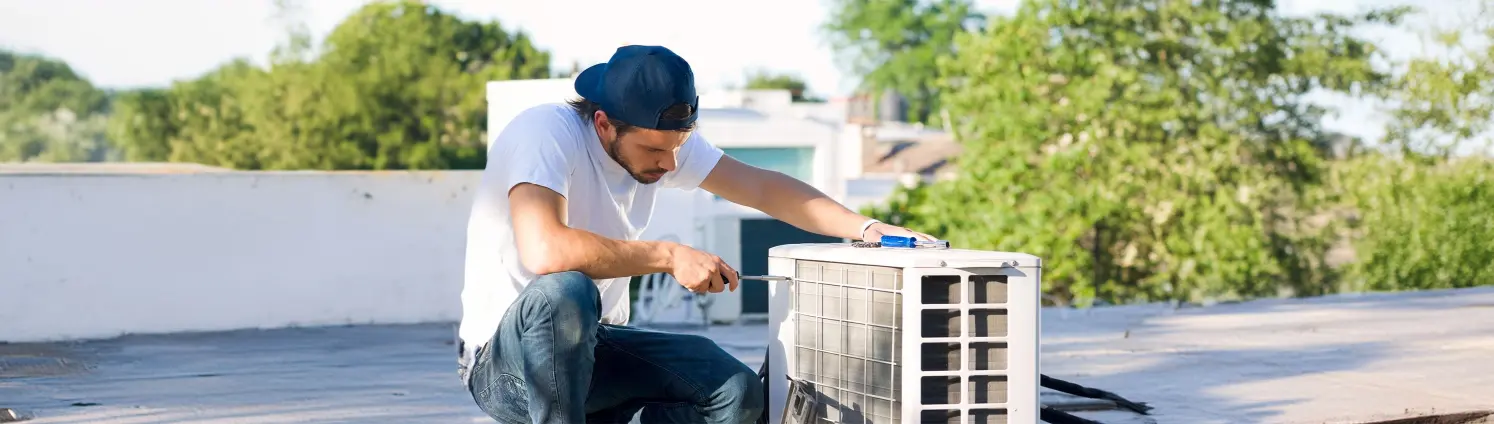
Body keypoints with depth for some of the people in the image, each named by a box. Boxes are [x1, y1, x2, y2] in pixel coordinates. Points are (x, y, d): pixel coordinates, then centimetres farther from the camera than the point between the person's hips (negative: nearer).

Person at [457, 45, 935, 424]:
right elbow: (544, 251, -38)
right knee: (563, 293, -38)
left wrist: (866, 228, -8)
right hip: (502, 362, -7)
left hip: (592, 345, 7)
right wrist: (670, 256, -30)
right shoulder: (544, 132, -23)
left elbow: (761, 187, 4)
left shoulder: (661, 136, -2)